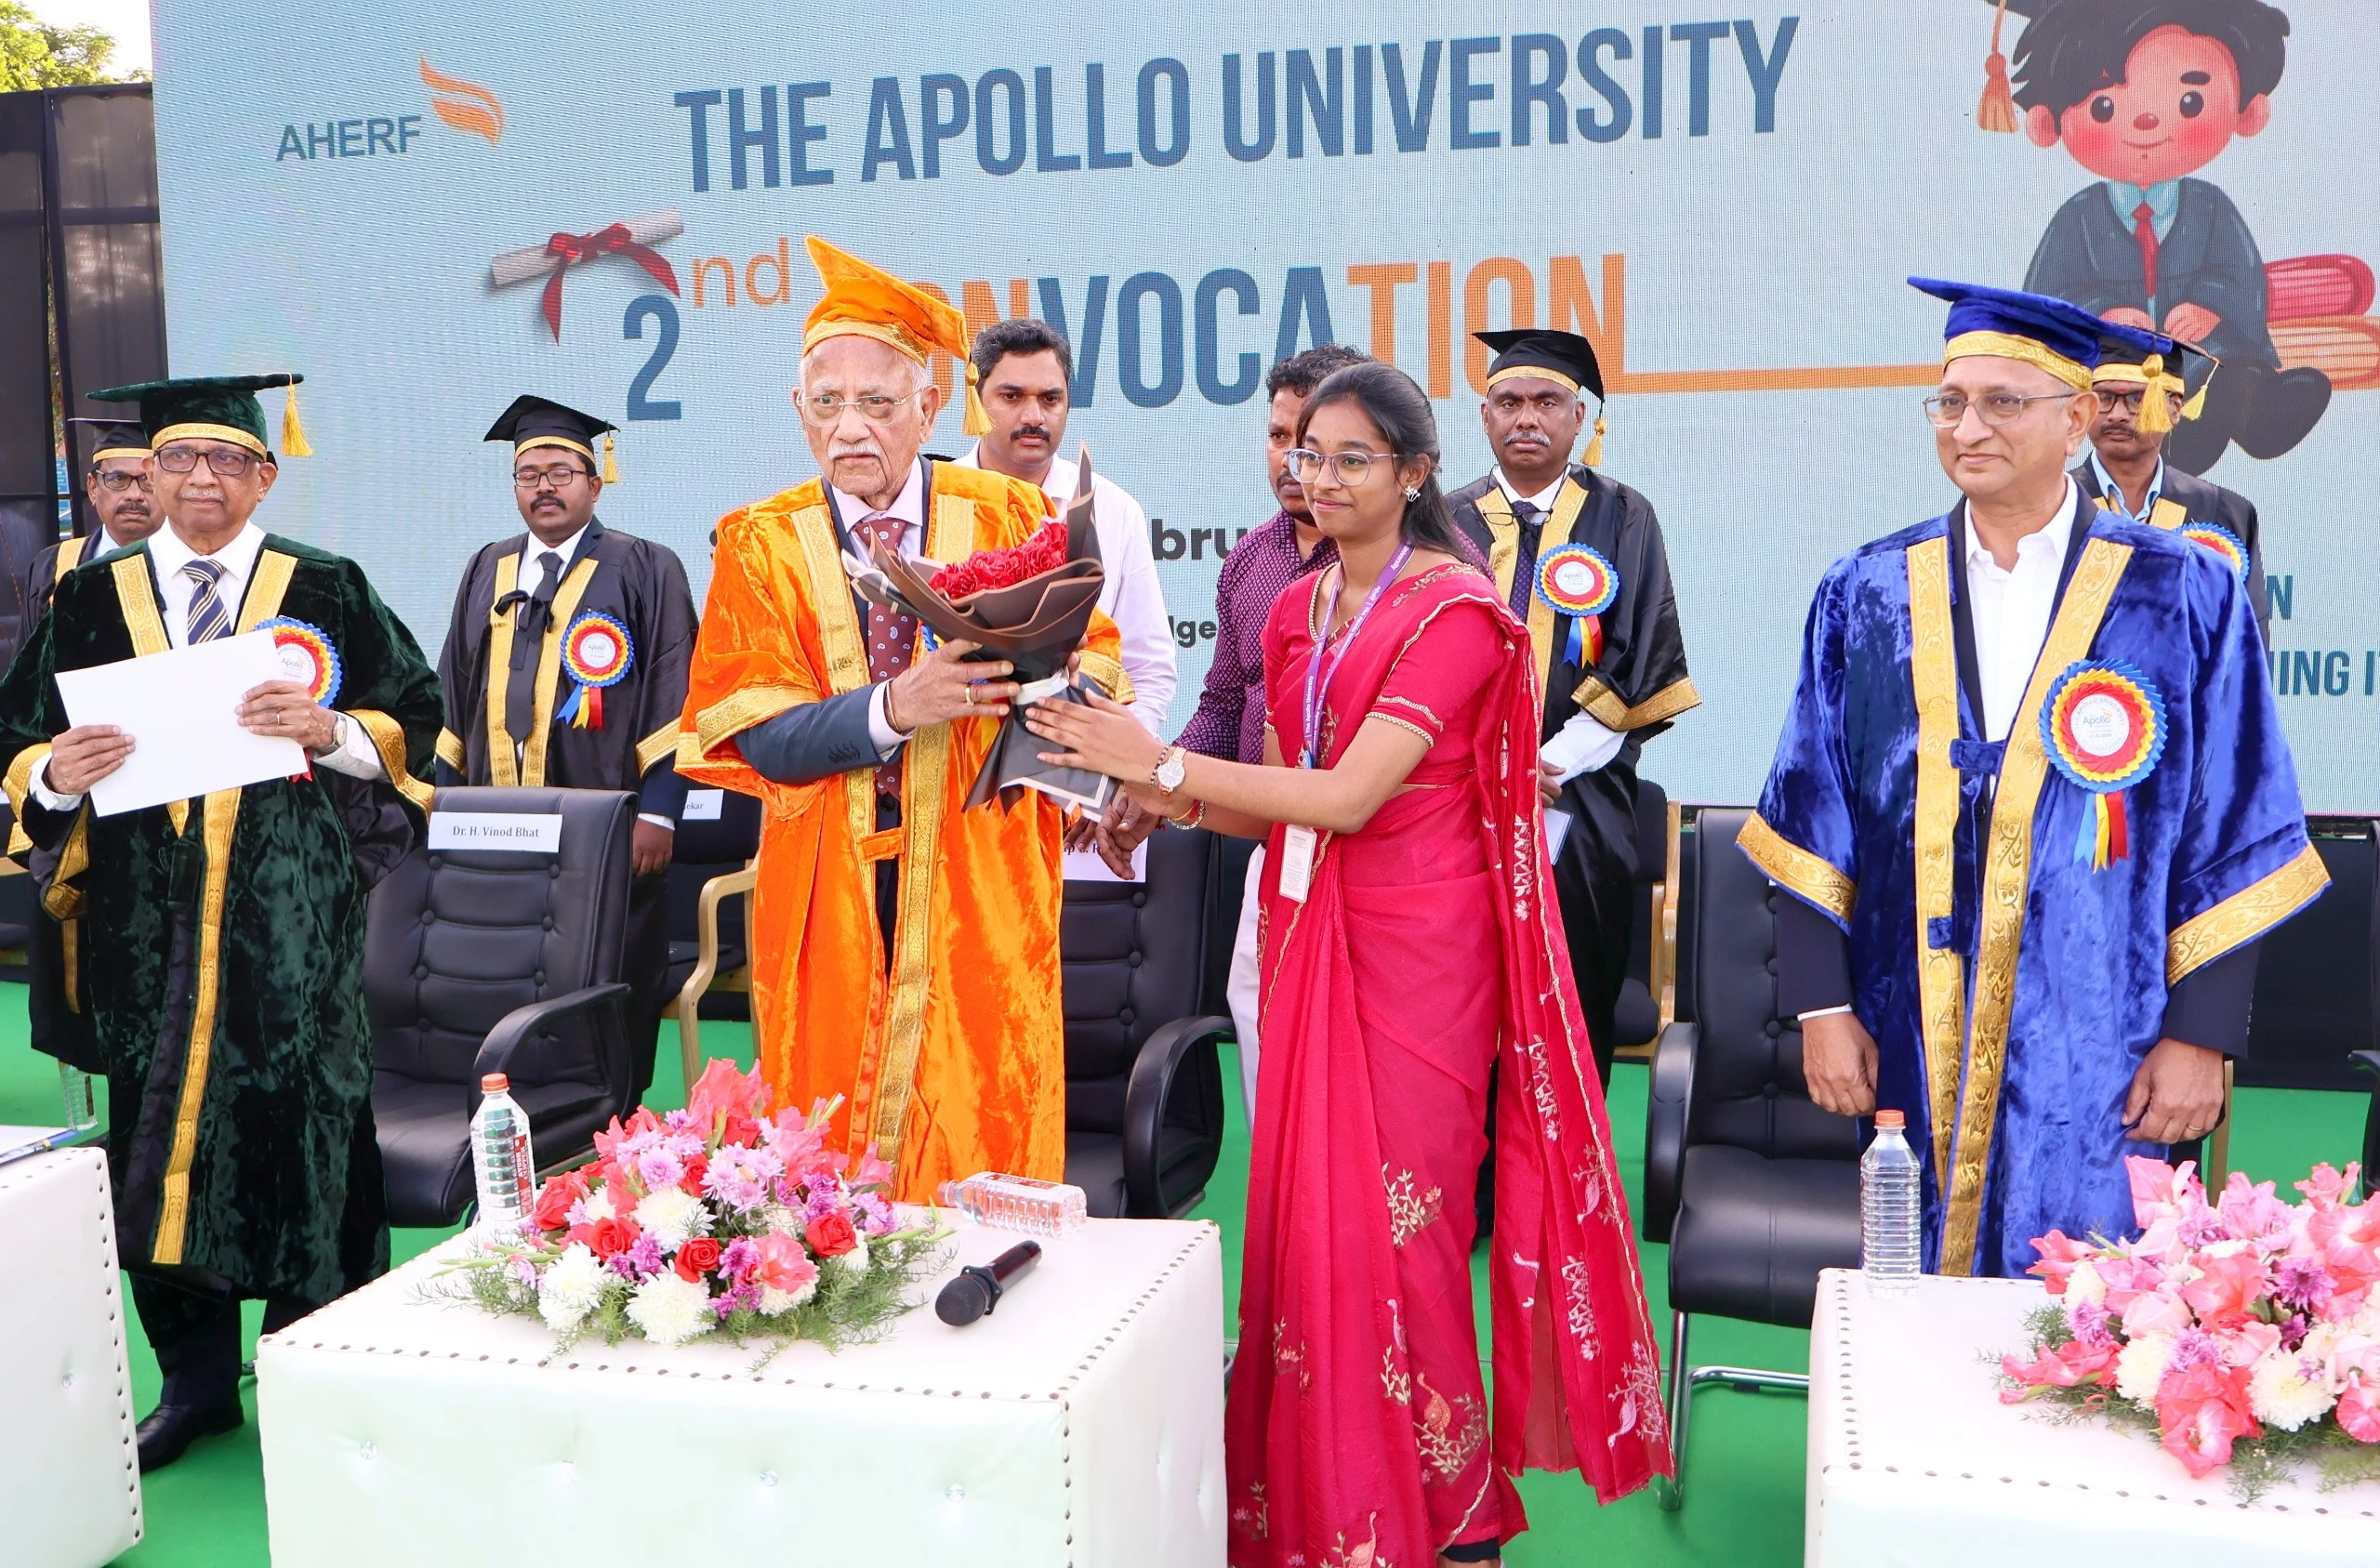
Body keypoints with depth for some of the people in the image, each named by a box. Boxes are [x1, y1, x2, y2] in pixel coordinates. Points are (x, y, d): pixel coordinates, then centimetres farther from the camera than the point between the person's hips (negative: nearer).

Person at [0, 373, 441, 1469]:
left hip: (293, 919, -2)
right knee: (160, 1127, 6)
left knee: (300, 1125, -1)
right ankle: (196, 1378, 20)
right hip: (147, 921, 2)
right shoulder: (93, 599, 10)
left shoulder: (326, 590, 5)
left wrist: (333, 731, -15)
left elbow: (417, 726, 4)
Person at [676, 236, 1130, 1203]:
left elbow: (1097, 667, -2)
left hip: (980, 884, 0)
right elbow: (762, 736, -8)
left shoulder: (1010, 518, 5)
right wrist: (895, 707, -24)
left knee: (985, 1139, 2)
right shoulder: (762, 544, 3)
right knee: (831, 1148, 5)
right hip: (829, 895, 0)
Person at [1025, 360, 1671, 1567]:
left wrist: (1164, 760, -17)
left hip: (1418, 949, -6)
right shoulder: (1295, 613, 12)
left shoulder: (1455, 612, -11)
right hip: (1308, 939, 6)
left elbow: (1350, 795, -19)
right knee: (1303, 1216, 7)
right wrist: (1172, 799, -3)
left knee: (1398, 1227, -1)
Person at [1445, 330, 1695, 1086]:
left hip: (1579, 813, -1)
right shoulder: (1448, 524, 9)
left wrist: (1554, 761, -11)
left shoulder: (1622, 520, 5)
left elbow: (1644, 659, -2)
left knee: (1574, 1017, 3)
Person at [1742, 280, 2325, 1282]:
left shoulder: (2181, 597, -2)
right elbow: (1814, 820, 3)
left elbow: (2233, 837, -1)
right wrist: (1822, 1004, -2)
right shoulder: (1865, 598, 3)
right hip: (1910, 1056, 2)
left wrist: (2204, 1032, -6)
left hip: (2100, 1067, -1)